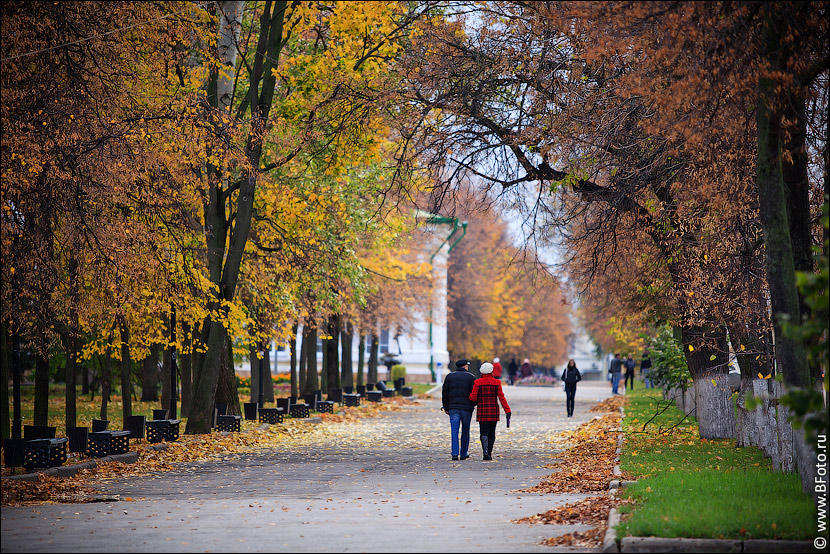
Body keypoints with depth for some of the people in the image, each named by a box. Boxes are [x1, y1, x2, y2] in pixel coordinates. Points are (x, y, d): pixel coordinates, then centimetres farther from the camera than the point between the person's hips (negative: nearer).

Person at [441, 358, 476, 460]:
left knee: (454, 432, -2)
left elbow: (445, 393, 7)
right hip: (467, 408, -1)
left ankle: (454, 453, -13)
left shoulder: (450, 376, 8)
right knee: (465, 431, 10)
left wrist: (446, 408, 12)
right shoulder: (471, 377, 1)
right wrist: (473, 405, 13)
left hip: (453, 408, 1)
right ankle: (464, 454, 14)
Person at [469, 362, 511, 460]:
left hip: (482, 411, -2)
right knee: (491, 433, 13)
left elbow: (473, 398, -7)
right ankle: (489, 453, 19)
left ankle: (486, 452, -24)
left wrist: (470, 395, 16)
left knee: (484, 432, -4)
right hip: (494, 411, 2)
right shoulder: (496, 383, 0)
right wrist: (507, 411, -6)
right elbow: (501, 398, -5)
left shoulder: (477, 382, -4)